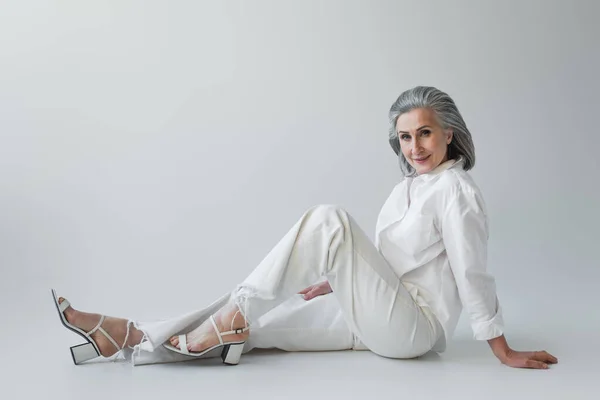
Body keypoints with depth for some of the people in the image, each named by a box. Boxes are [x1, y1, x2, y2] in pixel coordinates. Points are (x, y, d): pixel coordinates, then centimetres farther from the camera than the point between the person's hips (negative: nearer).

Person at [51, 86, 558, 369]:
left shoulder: (455, 189, -11)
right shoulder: (406, 189, 15)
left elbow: (473, 274, -12)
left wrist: (505, 353, -9)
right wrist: (337, 282, 12)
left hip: (412, 327, -8)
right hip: (379, 318, 8)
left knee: (330, 219, -25)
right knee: (255, 321, -5)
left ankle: (233, 315, -19)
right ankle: (127, 336, -5)